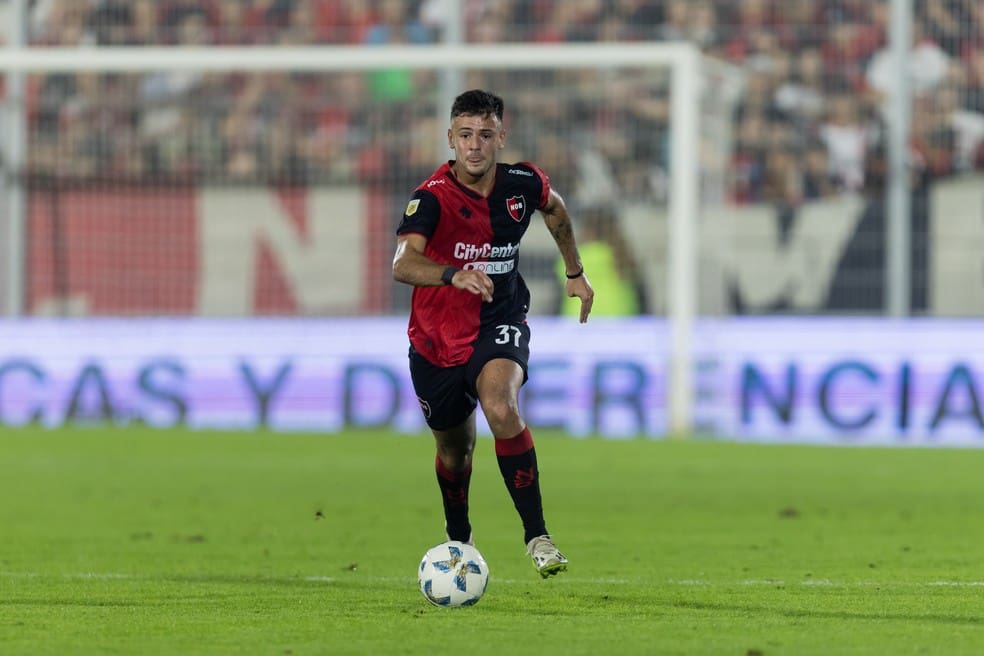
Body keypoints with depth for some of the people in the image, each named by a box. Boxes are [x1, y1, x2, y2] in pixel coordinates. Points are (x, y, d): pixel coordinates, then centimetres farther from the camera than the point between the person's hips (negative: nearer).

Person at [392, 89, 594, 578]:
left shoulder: (523, 184, -9)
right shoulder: (432, 197, -22)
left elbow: (554, 209, 18)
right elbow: (403, 265, -39)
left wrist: (575, 272, 24)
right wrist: (454, 275, -57)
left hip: (499, 323, 0)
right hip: (437, 338, 0)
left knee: (501, 409, -30)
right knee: (455, 450, 15)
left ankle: (536, 535, -26)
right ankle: (459, 540, 46)